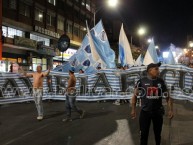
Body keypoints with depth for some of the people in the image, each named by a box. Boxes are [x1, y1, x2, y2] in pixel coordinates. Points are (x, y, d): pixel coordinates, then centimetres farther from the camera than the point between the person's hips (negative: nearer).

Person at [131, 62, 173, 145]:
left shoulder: (161, 82, 1)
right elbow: (135, 96, -1)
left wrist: (170, 110, -4)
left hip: (158, 112, 2)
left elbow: (167, 97, 4)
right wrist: (133, 109, -5)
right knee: (144, 134, 5)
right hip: (145, 112, -2)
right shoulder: (142, 81, -6)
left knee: (158, 133, 17)